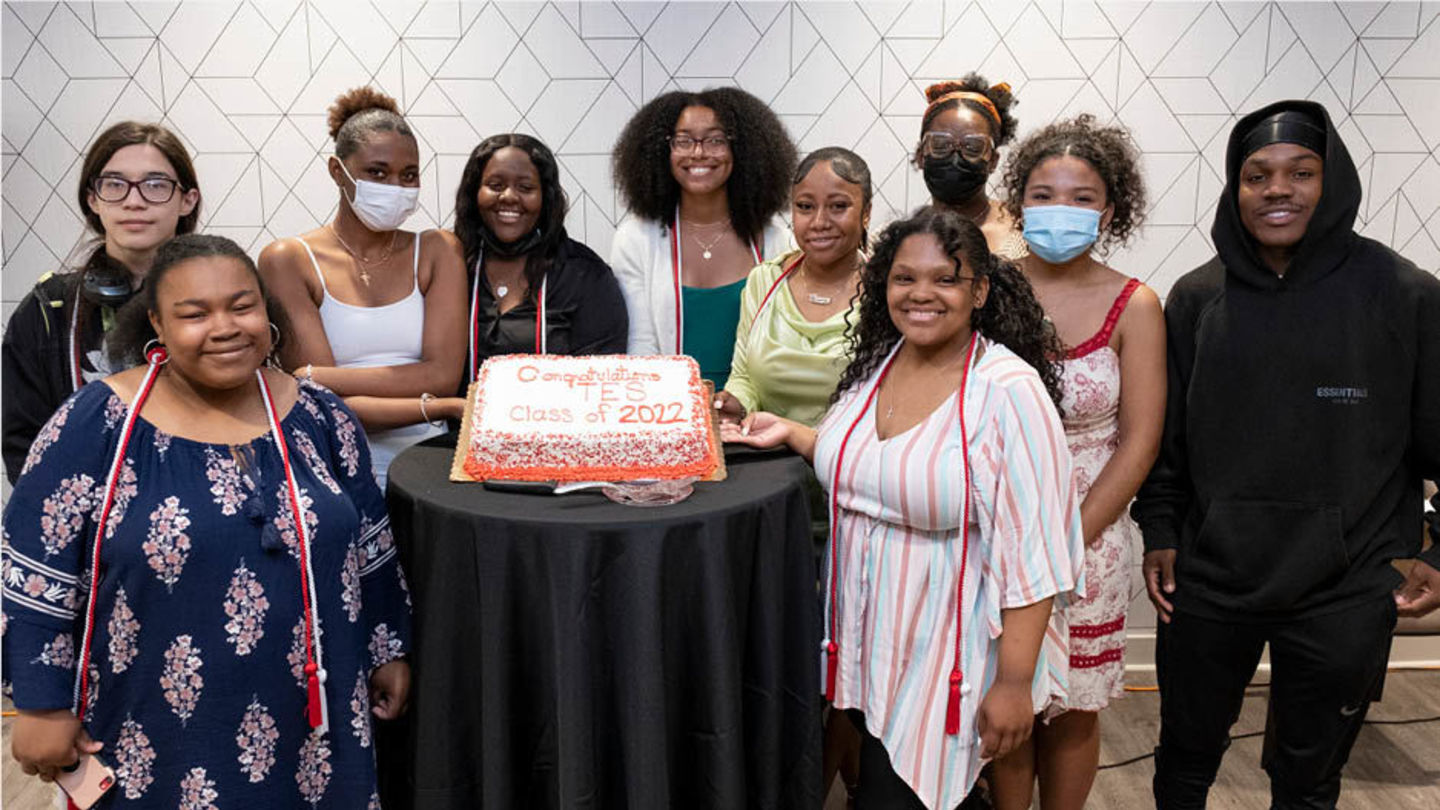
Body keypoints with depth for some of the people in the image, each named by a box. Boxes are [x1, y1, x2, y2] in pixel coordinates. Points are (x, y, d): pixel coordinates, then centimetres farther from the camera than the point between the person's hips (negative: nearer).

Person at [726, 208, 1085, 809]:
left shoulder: (1009, 389, -18)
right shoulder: (875, 364, 2)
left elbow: (1032, 552, -19)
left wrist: (1013, 682, -18)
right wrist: (790, 433, 8)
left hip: (941, 660, -6)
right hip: (860, 640, 7)